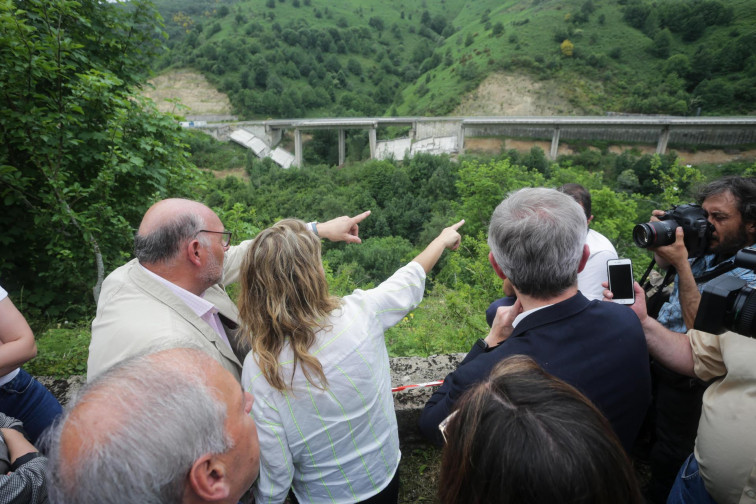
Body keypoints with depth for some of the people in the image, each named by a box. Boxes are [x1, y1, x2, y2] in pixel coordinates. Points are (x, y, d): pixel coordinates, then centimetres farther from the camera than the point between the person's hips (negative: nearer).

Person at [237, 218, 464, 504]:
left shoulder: (257, 370, -30)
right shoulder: (360, 315, -28)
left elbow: (275, 474, -20)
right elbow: (411, 279, -7)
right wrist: (443, 239, 11)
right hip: (384, 481, 1)